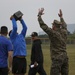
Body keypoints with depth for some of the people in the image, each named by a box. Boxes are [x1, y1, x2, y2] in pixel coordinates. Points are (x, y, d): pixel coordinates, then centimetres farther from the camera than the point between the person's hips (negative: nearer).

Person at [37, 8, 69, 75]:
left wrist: (39, 15, -1)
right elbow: (64, 26, 31)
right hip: (65, 57, 7)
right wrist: (61, 17, 41)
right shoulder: (64, 32, 7)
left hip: (57, 58, -7)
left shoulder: (53, 33, -12)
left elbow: (43, 25, -10)